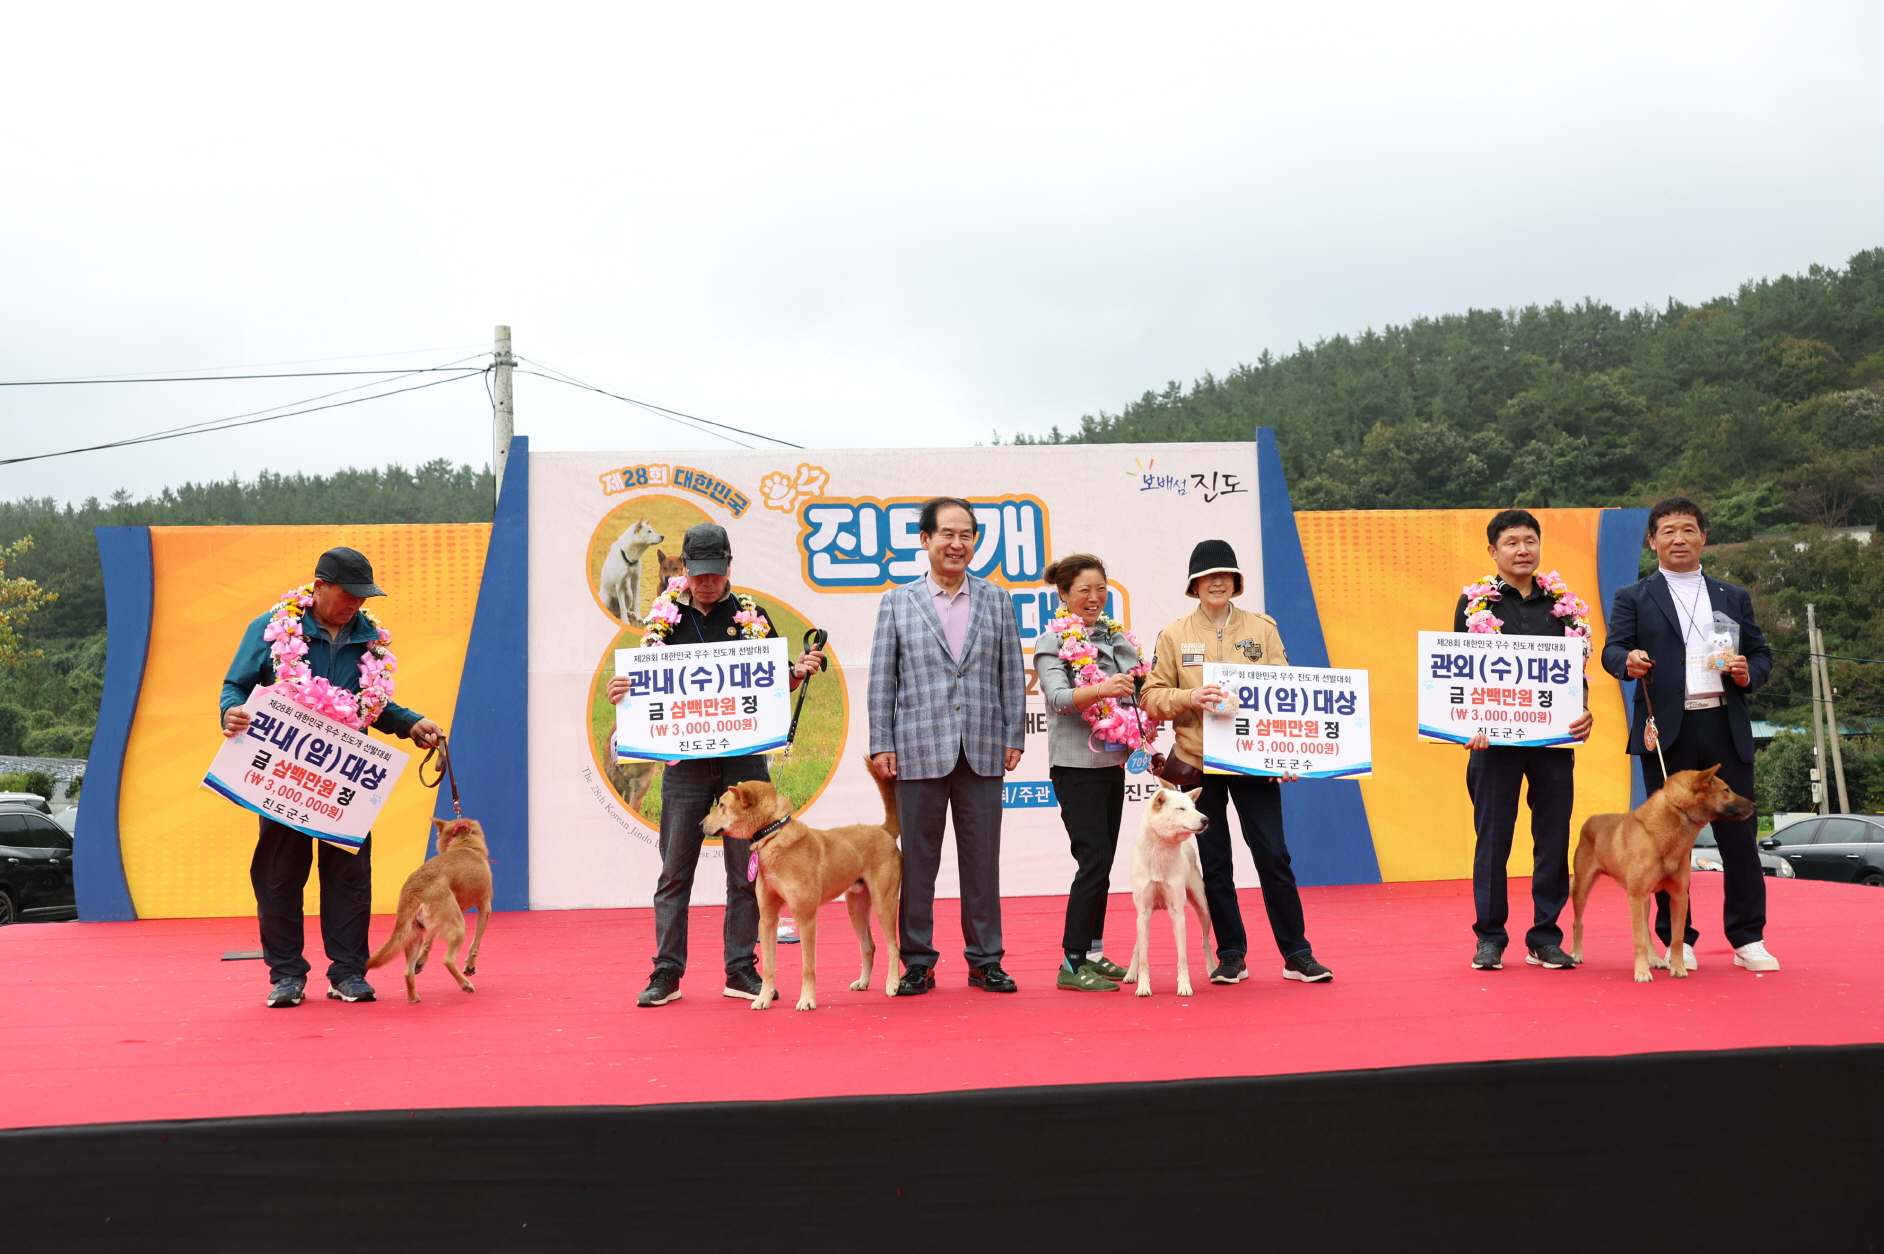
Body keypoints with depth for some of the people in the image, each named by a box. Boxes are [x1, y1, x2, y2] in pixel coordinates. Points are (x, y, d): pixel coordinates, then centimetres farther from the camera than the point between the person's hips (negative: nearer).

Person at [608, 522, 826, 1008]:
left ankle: (741, 971, 12)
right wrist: (623, 691, -12)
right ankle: (666, 972, 10)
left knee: (746, 871, 3)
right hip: (684, 763, 0)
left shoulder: (752, 616, 6)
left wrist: (799, 672, -10)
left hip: (743, 758, 0)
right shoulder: (667, 620, 7)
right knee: (674, 871, 3)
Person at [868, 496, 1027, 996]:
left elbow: (1012, 673, 9)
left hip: (982, 750, 1)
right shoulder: (897, 604, 5)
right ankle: (917, 962, 15)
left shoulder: (996, 600, 9)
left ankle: (984, 959, 17)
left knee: (982, 860, 6)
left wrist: (1014, 738, 3)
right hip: (919, 750, -1)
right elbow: (882, 680, 3)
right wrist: (881, 745, -2)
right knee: (917, 860, 5)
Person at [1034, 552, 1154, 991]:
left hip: (1112, 761, 7)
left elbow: (1138, 690, 22)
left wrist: (1144, 727, 8)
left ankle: (1092, 952, 17)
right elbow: (1058, 697, -20)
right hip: (1076, 764, -7)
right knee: (1095, 860, -12)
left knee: (1101, 861, 9)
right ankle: (1071, 963, -8)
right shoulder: (1052, 642, -6)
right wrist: (1102, 689, -36)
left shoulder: (1117, 637, 13)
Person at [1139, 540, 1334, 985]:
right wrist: (1188, 699, -17)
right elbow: (1151, 697, 3)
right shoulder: (1174, 636, 5)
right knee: (1214, 863, 6)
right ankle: (1231, 956, 17)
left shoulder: (1262, 629, 6)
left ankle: (1297, 954, 9)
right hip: (1198, 763, 1)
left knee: (1274, 856, -2)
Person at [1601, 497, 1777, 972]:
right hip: (1666, 732, -2)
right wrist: (1630, 662, -27)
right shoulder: (1634, 598, 9)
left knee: (1740, 833, 1)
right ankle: (1677, 940, 10)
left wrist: (1748, 674, -4)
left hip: (1727, 729, 2)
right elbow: (1612, 650, -4)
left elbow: (1762, 654, 18)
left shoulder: (1734, 597, 18)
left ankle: (1748, 939, 11)